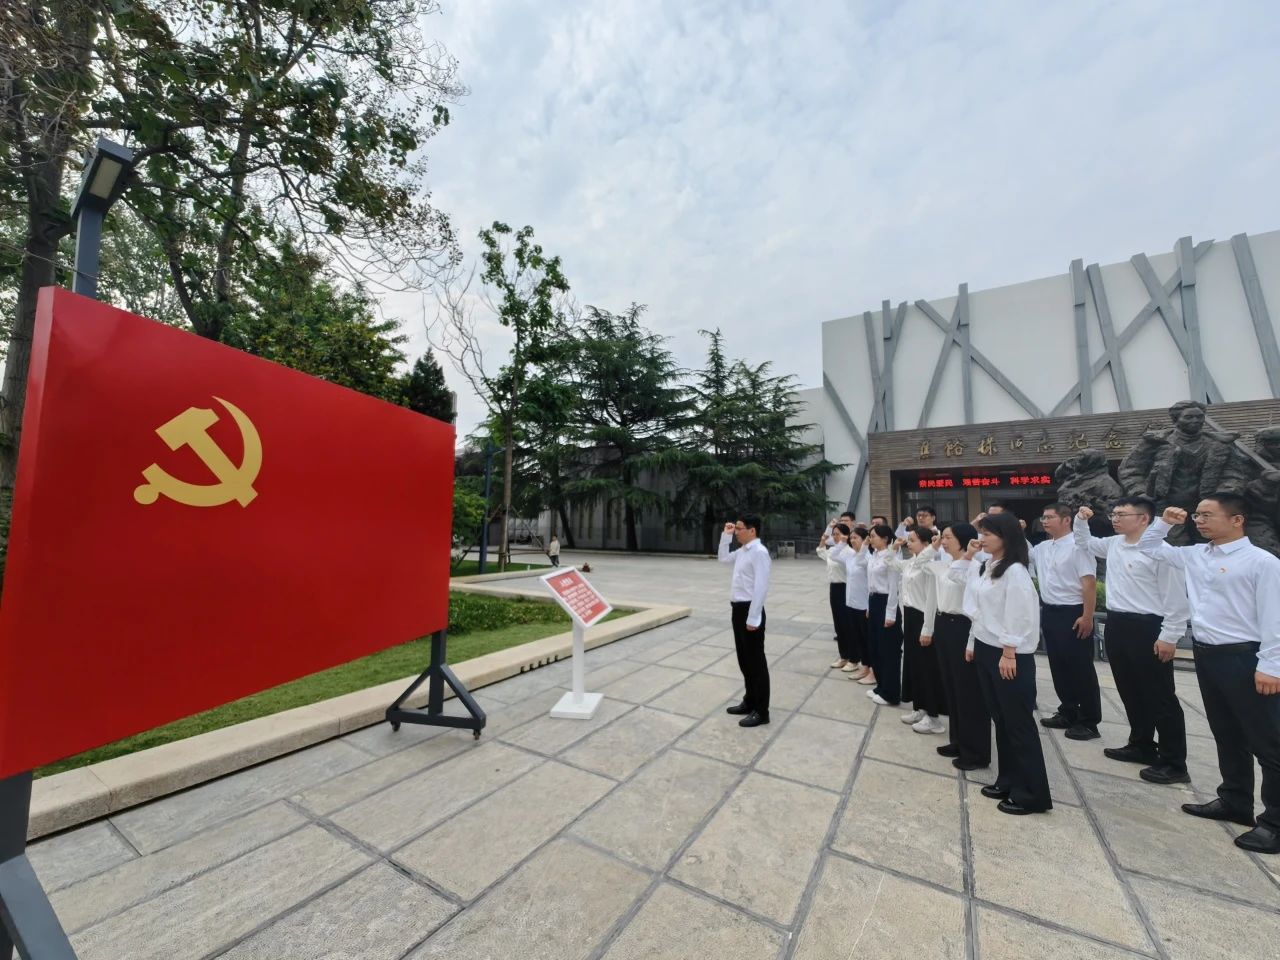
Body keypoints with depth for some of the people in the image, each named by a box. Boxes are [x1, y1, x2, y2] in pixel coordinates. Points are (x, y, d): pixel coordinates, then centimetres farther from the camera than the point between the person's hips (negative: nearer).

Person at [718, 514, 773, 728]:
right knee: (744, 659, 18)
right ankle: (750, 701, 33)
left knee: (756, 661, 3)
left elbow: (761, 587, -22)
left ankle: (761, 711, 16)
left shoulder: (759, 552, -18)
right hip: (738, 608, 9)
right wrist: (725, 536, 14)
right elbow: (723, 558, 28)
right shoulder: (742, 551, 10)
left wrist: (753, 618, -23)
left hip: (750, 610, -9)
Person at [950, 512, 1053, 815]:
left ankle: (1032, 794, 18)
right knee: (1000, 719, 17)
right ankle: (1008, 780, 30)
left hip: (1009, 654, -8)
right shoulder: (983, 567, 7)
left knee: (1019, 723, 4)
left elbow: (1017, 617, -19)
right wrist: (967, 553, 11)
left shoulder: (1015, 571, -17)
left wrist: (1008, 654, -19)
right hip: (985, 649, 8)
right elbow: (954, 574, 24)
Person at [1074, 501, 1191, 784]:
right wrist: (1081, 520, 12)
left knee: (1159, 697, 3)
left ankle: (1174, 762, 16)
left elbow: (1175, 597, -13)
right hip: (1117, 625, 8)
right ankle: (1141, 746, 33)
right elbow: (1084, 542, 29)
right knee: (1130, 692, 18)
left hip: (1147, 628, -8)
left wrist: (1169, 636, -14)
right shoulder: (1113, 544, 8)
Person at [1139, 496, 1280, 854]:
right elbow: (1148, 546, 21)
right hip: (1206, 654, 7)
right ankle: (1234, 802, 32)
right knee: (1226, 735, 19)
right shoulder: (1195, 555, 7)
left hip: (1243, 658, -7)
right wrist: (1165, 522, 7)